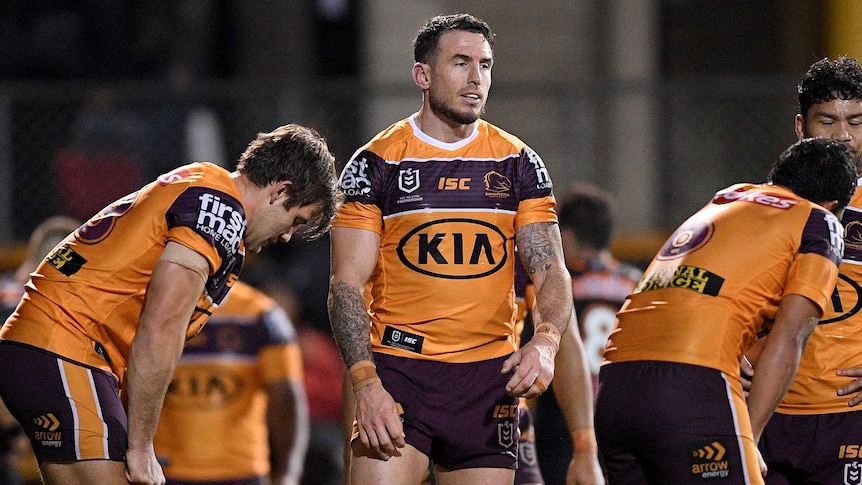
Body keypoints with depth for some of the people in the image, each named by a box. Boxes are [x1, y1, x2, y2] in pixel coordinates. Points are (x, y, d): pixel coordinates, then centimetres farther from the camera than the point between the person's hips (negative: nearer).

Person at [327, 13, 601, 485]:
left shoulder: (519, 163, 9)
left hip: (489, 375, 3)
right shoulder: (377, 163, 0)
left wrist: (546, 340, -16)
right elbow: (347, 283, -4)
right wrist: (365, 382, -16)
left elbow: (550, 271, 5)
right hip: (399, 370, -3)